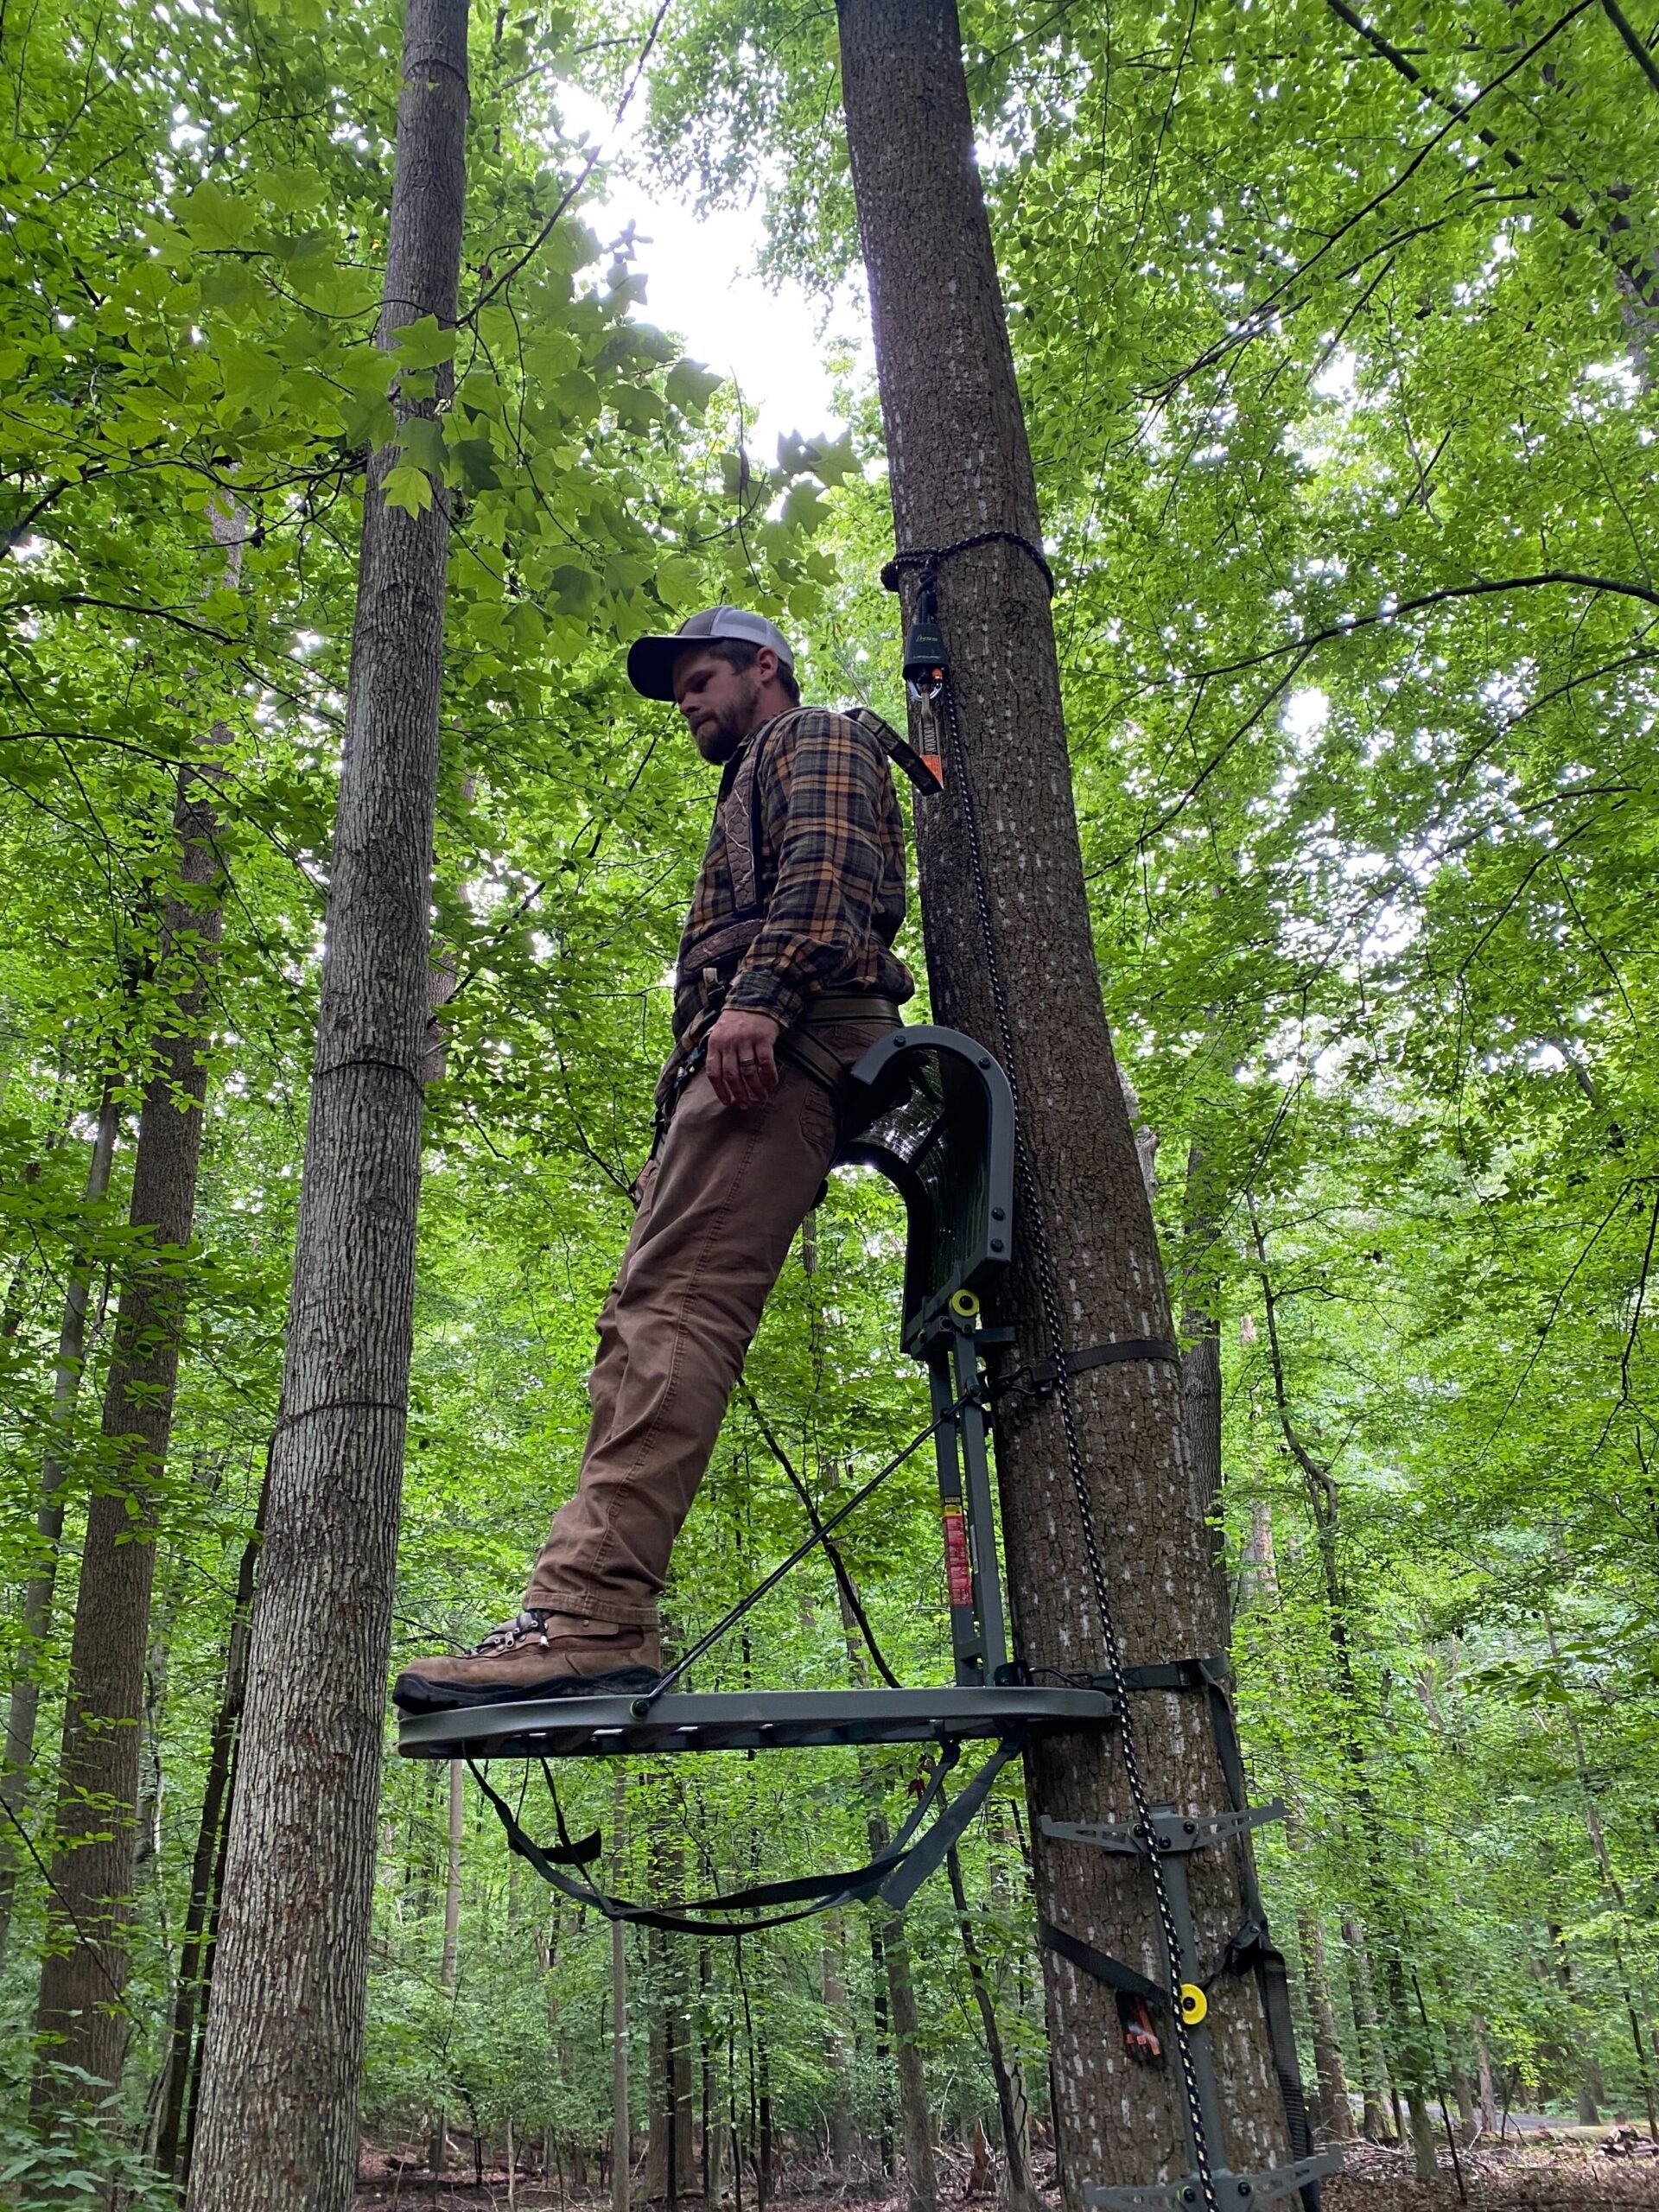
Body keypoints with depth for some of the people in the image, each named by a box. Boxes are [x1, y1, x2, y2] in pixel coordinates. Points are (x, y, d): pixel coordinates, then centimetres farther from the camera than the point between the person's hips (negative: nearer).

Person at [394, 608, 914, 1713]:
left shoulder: (817, 738, 13)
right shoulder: (753, 790, 41)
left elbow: (826, 867, -8)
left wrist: (759, 993, -25)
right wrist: (681, 1129, 23)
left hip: (779, 1043, -10)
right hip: (749, 1060, 10)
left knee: (672, 1308, -24)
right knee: (653, 1318, -3)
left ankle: (590, 1615, -33)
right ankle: (601, 1620, -9)